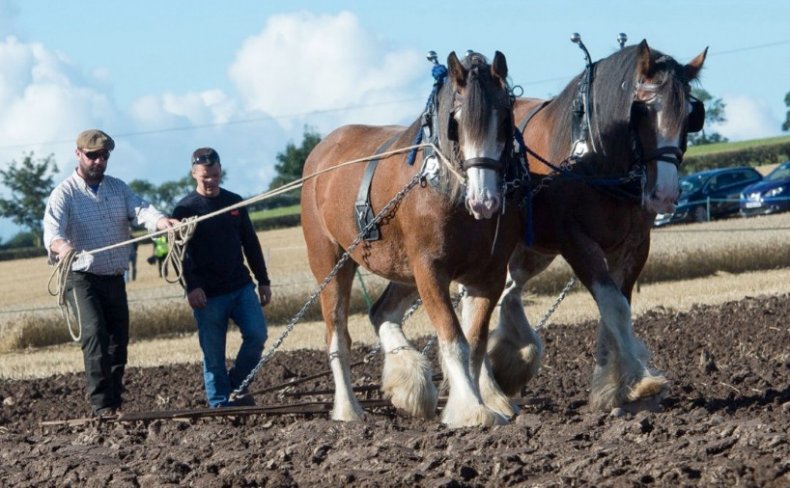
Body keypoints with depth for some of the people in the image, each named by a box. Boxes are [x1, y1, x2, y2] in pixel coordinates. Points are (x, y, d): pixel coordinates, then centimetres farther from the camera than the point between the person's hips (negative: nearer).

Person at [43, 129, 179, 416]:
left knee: (119, 342, 9)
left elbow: (141, 211, -8)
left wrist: (162, 222, -32)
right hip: (82, 278, -6)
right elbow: (52, 229, -24)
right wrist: (61, 245, -49)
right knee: (95, 335, -22)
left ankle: (115, 405, 22)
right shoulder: (65, 193, -7)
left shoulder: (119, 189, 10)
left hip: (115, 279, 6)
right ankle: (102, 406, -24)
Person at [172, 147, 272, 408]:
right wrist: (192, 286, -22)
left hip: (241, 286, 4)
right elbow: (180, 253, -10)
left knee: (257, 335, -10)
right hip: (208, 294, -4)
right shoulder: (185, 209, -3)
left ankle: (237, 386, 9)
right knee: (214, 354, 0)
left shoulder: (234, 202, 10)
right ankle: (221, 404, 9)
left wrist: (263, 281, 13)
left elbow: (251, 244, 16)